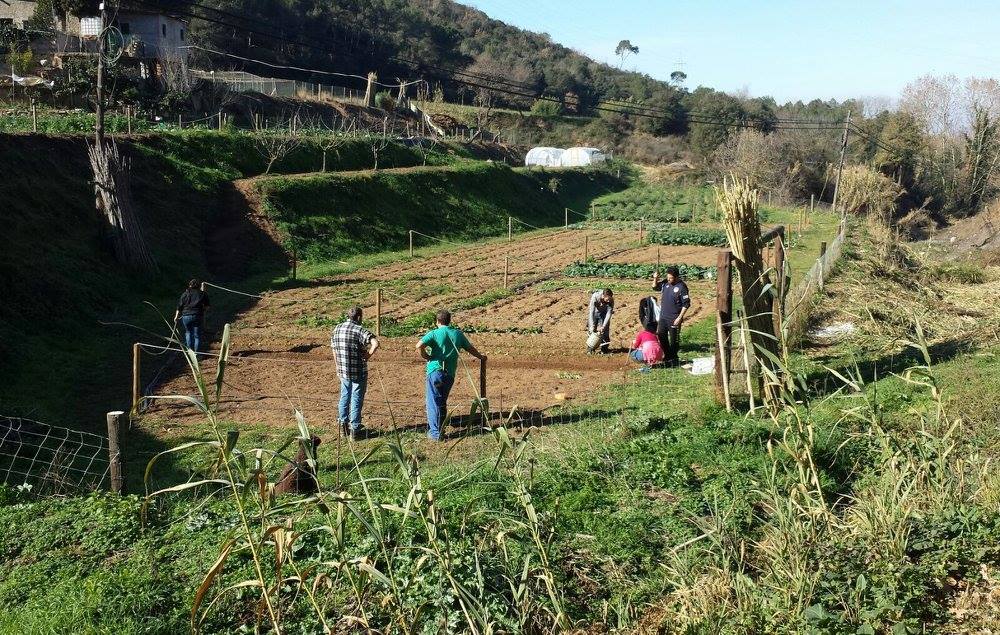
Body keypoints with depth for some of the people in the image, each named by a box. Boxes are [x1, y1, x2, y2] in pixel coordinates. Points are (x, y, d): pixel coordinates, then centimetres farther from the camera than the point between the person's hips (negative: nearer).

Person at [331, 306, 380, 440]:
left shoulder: (337, 329, 4)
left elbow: (334, 348, 14)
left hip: (343, 371, 6)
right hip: (359, 372, -5)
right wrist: (368, 355, -14)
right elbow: (375, 343, -30)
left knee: (344, 397, 20)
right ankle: (355, 429, 10)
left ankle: (343, 425, 26)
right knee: (356, 399, 4)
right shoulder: (360, 330, -16)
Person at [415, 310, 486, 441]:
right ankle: (440, 429, 24)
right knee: (442, 402, 18)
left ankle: (435, 433, -2)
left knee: (434, 402, 0)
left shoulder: (434, 334, -4)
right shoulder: (458, 334, 9)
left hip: (435, 371, -4)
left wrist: (427, 357, -3)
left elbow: (419, 345, -20)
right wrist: (480, 357, 39)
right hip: (450, 373, 4)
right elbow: (470, 348, 21)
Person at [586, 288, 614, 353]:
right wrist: (592, 326, -38)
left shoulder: (611, 300, -30)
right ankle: (591, 349, 11)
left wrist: (603, 326, -35)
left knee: (604, 331, -7)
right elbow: (591, 312, -34)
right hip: (594, 312, -1)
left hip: (604, 314, 1)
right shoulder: (595, 297, -36)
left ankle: (604, 349, 2)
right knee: (591, 331, -1)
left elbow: (609, 314, -28)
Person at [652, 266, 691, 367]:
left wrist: (680, 317, -18)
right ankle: (668, 356, 30)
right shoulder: (665, 283, 2)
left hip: (674, 318, -7)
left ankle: (674, 359, 16)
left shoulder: (681, 287, -16)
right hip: (663, 316, 7)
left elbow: (686, 304, -14)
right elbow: (655, 287, 20)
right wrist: (655, 278, 0)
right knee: (661, 336, 15)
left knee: (674, 339, 3)